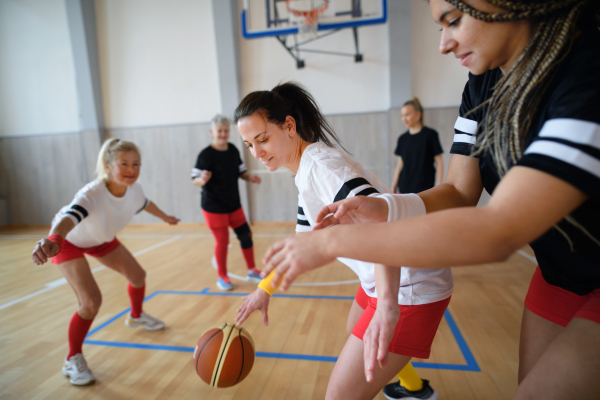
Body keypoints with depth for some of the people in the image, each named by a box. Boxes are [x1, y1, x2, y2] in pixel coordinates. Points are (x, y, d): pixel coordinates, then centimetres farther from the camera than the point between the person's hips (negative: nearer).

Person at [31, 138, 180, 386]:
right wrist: (51, 241, -82)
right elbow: (69, 218, -61)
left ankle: (136, 316, 43)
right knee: (91, 301, -19)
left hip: (101, 238, 6)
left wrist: (165, 218, 19)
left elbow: (145, 204, 2)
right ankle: (73, 359, 7)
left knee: (137, 276, 11)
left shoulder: (134, 189, -22)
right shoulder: (92, 194, -41)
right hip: (69, 241, -6)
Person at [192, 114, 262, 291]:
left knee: (246, 236, 8)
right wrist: (202, 180, -38)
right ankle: (222, 277, 23)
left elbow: (241, 171, 13)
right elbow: (195, 180, -16)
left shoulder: (233, 150, 2)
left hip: (234, 205, 6)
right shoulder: (206, 154, -16)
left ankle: (252, 271, 26)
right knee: (222, 242, 1)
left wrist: (250, 177, -7)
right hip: (214, 207, -6)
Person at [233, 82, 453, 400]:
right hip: (384, 283, 10)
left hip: (410, 286, -10)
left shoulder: (319, 163, -21)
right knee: (356, 330, 35)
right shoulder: (306, 173, 9)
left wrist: (387, 303, -46)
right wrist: (265, 289, 15)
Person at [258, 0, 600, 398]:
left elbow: (499, 231, -41)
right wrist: (384, 208, -24)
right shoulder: (483, 85, -6)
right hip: (560, 275, 5)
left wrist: (332, 240, -39)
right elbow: (460, 192, -5)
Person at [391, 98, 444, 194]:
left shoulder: (430, 135, -1)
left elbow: (439, 162, -1)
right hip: (404, 189, 4)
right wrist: (393, 189, 11)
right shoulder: (402, 138, 11)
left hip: (424, 189, -4)